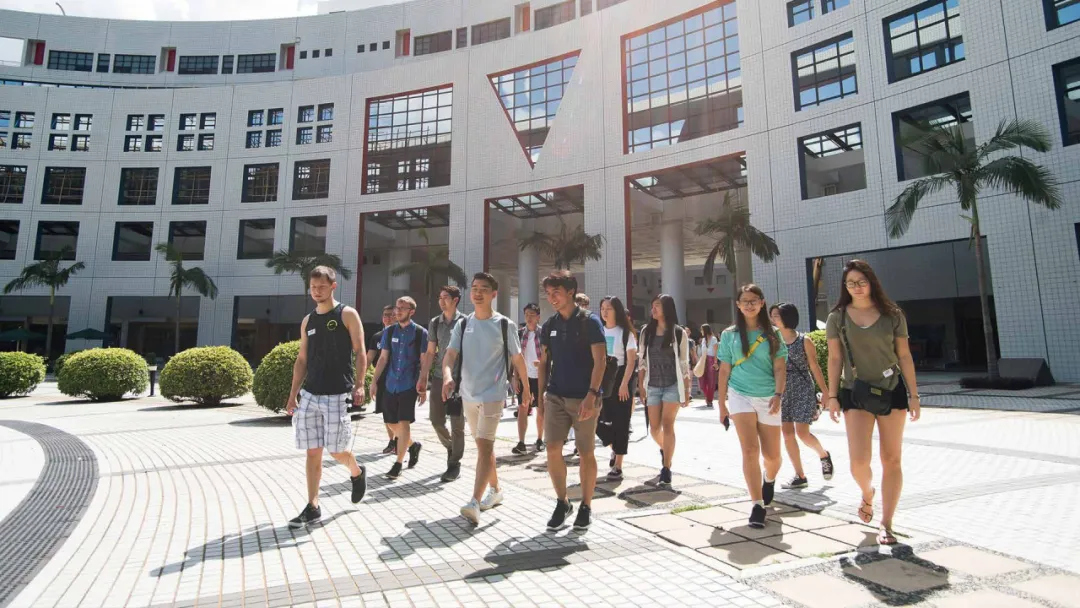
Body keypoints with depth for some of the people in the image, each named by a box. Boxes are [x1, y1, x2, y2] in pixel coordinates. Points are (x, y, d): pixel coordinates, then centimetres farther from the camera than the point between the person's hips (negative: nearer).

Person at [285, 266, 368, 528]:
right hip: (310, 395, 5)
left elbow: (360, 353, -6)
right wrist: (292, 395, 10)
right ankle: (312, 507, 15)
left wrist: (359, 385, -17)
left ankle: (357, 473, 31)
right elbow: (302, 360, 15)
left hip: (337, 395, -5)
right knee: (313, 452, 5)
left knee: (338, 451, -1)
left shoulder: (347, 315, -3)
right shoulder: (307, 321, 12)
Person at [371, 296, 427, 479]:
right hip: (391, 384, 5)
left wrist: (423, 387, -5)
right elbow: (383, 358, 9)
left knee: (404, 422, -7)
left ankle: (398, 464, 6)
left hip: (410, 385, -4)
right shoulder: (389, 331, 7)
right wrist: (374, 381, 3)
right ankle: (413, 445, 37)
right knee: (392, 423, 11)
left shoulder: (420, 333, -4)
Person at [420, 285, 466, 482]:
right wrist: (422, 377, 6)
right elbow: (430, 352, 11)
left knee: (457, 423, 1)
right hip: (439, 377, 4)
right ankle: (450, 447, 34)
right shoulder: (434, 323, 8)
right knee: (436, 418, 6)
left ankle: (454, 464, 14)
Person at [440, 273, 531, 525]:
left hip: (493, 394, -5)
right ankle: (495, 489, 33)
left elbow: (518, 358, 3)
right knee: (483, 445, 16)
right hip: (468, 393, 5)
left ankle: (474, 503, -15)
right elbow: (450, 355, -6)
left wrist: (526, 388, 10)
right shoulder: (463, 324, 4)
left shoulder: (503, 324, -5)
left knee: (484, 445, -13)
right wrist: (447, 376, -26)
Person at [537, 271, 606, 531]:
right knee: (552, 450, -1)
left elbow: (600, 360, -12)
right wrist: (541, 395, 7)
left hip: (584, 398, -4)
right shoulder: (549, 326, 8)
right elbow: (544, 363, 13)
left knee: (586, 453, 5)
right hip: (556, 397, 4)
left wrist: (591, 395, -22)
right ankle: (561, 502, 18)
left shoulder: (590, 322, -7)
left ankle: (586, 506, 22)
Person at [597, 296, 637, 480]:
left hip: (620, 379, -4)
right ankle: (615, 447, 27)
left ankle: (618, 466, 9)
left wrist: (624, 384, -17)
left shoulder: (625, 332, -3)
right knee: (596, 420, -2)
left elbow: (631, 360, -8)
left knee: (620, 422, 0)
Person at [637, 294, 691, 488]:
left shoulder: (679, 333, -4)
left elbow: (684, 365, -2)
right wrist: (641, 386, 3)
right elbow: (643, 361, 7)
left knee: (667, 425, -11)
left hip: (673, 386, -3)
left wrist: (687, 392, -3)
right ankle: (665, 449, 39)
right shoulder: (646, 331, 5)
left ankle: (666, 470, -5)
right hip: (653, 387, 3)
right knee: (654, 429, 6)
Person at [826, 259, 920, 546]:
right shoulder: (837, 318, 1)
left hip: (892, 390, 1)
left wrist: (913, 394, 0)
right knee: (858, 461, -9)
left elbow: (904, 356, 4)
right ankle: (867, 494, 27)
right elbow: (835, 359, 2)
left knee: (891, 459, 5)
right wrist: (832, 396, -1)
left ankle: (886, 525, 16)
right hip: (855, 393, -1)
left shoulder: (892, 315, 1)